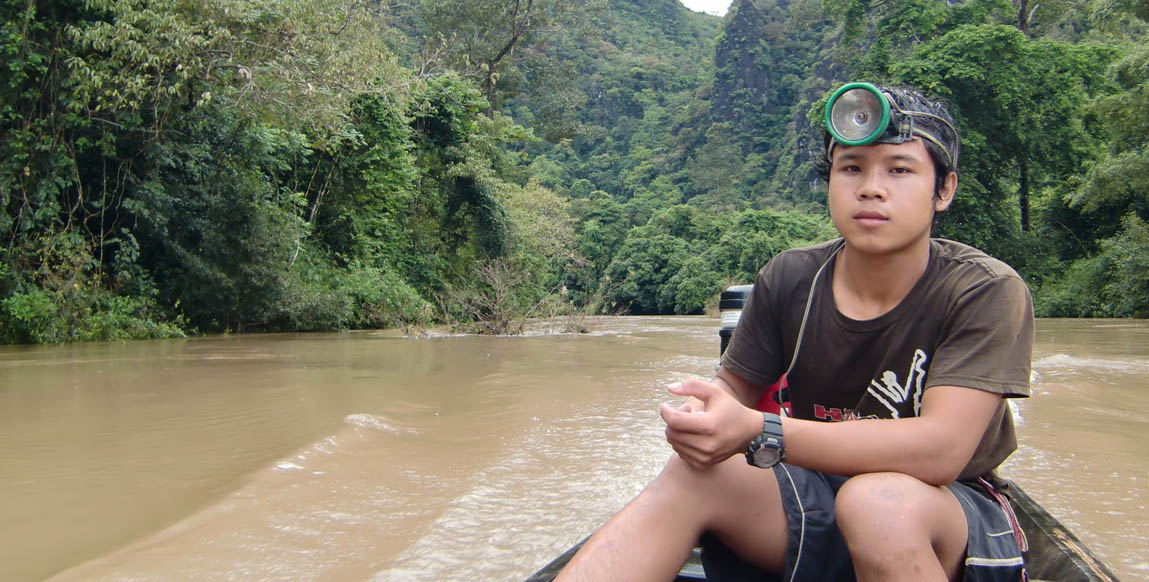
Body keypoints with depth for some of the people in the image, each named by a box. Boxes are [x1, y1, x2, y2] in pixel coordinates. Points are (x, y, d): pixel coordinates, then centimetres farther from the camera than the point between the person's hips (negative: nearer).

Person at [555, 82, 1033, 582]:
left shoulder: (986, 292, -17)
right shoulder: (788, 280, -5)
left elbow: (940, 450, -29)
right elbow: (737, 384, 3)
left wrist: (759, 433, -38)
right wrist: (707, 410, -24)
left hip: (949, 518, -3)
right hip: (818, 497, 3)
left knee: (882, 502, -39)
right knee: (692, 475, -25)